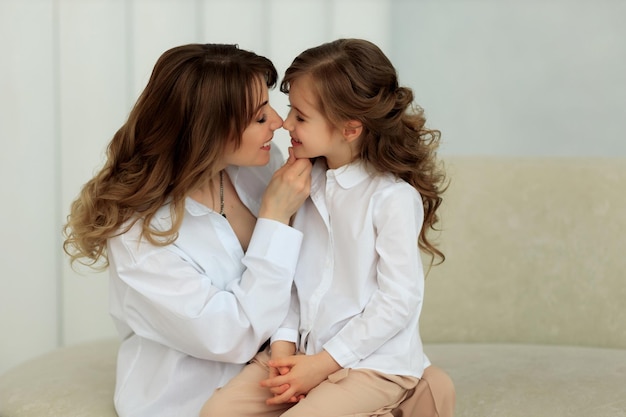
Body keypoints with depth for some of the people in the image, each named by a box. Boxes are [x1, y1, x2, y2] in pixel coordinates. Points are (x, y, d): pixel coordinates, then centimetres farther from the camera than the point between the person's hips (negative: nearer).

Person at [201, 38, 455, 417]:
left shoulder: (394, 199, -15)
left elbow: (398, 302, -16)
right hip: (306, 350, 6)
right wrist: (284, 344, -7)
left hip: (374, 361, -6)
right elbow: (291, 277, 8)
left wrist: (322, 364, -15)